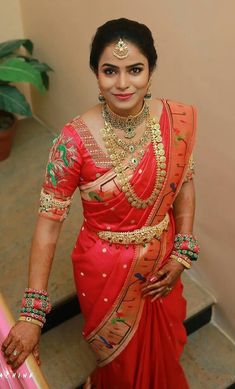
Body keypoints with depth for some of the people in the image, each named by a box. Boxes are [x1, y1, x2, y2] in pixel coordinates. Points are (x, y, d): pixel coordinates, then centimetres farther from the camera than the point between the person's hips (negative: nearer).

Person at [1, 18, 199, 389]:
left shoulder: (177, 120, -14)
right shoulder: (75, 140, -26)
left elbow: (184, 184, 1)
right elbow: (49, 221, -22)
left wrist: (183, 253, -6)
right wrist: (31, 313, -23)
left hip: (161, 260, 4)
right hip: (106, 269, -3)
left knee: (161, 346, 29)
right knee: (119, 358, 23)